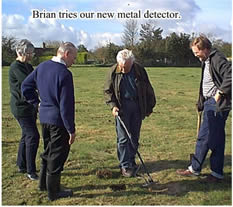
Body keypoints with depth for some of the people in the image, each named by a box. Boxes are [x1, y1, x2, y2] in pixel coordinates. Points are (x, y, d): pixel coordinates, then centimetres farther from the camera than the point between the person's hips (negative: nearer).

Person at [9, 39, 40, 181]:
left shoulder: (28, 66, 14)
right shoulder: (15, 67, -15)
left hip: (30, 106, 9)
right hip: (21, 107, -9)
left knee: (27, 136, 15)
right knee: (33, 136, -10)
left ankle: (22, 166, 29)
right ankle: (31, 171, -1)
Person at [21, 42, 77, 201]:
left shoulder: (42, 67, 4)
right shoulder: (64, 73, -21)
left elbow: (26, 86, 10)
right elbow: (66, 105, -21)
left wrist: (37, 103, 12)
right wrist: (71, 129, -15)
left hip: (44, 117, 8)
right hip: (58, 120, -8)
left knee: (48, 151, 24)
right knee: (58, 155, 7)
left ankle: (44, 183, 39)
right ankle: (53, 192, 21)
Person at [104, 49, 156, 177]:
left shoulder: (140, 71, -3)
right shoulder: (114, 72, -5)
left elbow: (148, 90, 7)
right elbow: (108, 91, 3)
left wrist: (149, 107, 9)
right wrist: (112, 105, -12)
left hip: (137, 106, 2)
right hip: (122, 107, -1)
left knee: (134, 137, 8)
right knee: (123, 138, -3)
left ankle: (131, 161, 23)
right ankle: (125, 165, 6)